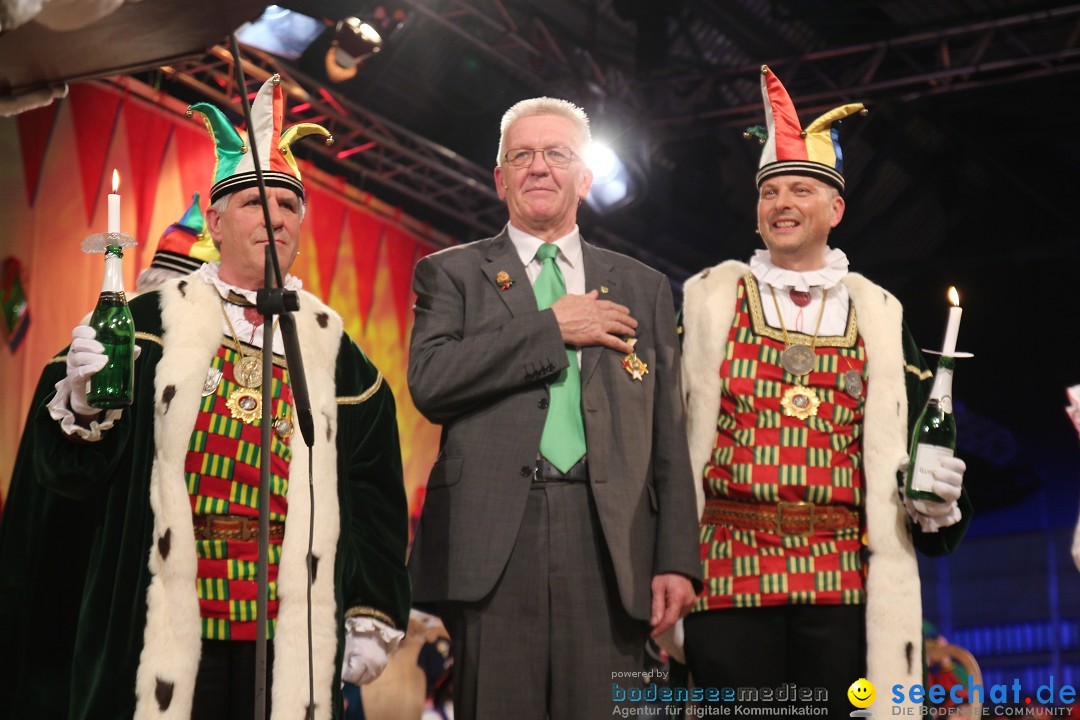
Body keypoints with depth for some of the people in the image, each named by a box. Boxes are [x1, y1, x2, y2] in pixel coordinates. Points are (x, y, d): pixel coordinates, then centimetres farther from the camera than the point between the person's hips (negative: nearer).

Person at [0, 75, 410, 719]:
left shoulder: (331, 348, 12)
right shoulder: (151, 325, 6)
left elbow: (372, 490, 12)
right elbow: (71, 469, 3)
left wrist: (372, 616, 8)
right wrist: (83, 400, -17)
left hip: (294, 638, 2)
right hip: (165, 631, -2)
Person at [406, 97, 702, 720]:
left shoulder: (643, 289, 20)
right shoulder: (452, 274, 14)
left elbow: (669, 438, 14)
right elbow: (429, 382, -5)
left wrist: (676, 560, 4)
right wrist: (551, 329, -4)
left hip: (607, 543, 2)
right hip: (492, 540, -1)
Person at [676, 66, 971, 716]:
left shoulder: (879, 315, 13)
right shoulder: (709, 299, 10)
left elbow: (909, 438, 15)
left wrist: (936, 500, -6)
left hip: (845, 580, 1)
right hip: (730, 573, -1)